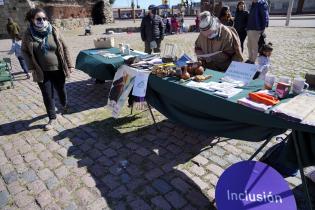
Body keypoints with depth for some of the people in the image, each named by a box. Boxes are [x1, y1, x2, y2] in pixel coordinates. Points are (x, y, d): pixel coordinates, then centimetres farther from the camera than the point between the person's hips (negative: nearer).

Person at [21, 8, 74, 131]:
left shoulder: (53, 31, -6)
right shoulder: (28, 34, -6)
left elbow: (64, 48, -2)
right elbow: (24, 51, 5)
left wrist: (69, 65, -5)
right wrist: (31, 67, -5)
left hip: (58, 70, 0)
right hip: (42, 72, 0)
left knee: (61, 90, 17)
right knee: (47, 96, 5)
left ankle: (65, 105, 47)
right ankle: (52, 119, 20)